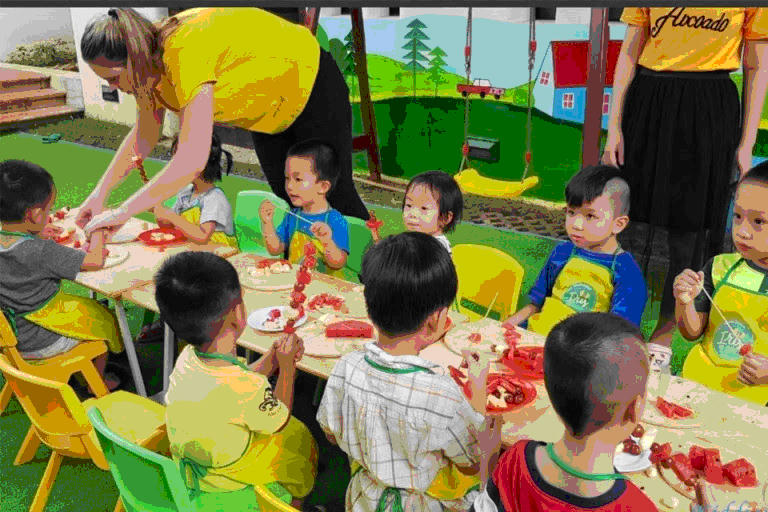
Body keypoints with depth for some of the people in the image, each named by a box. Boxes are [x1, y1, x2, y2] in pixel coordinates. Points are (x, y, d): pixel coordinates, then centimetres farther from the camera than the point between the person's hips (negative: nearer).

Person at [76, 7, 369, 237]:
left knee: (335, 196, 3)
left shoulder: (186, 54, -40)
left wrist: (122, 213, -41)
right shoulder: (151, 55, -13)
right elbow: (144, 135, -1)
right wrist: (99, 194, -9)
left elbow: (191, 161, -47)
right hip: (266, 108, 8)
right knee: (288, 198, 12)